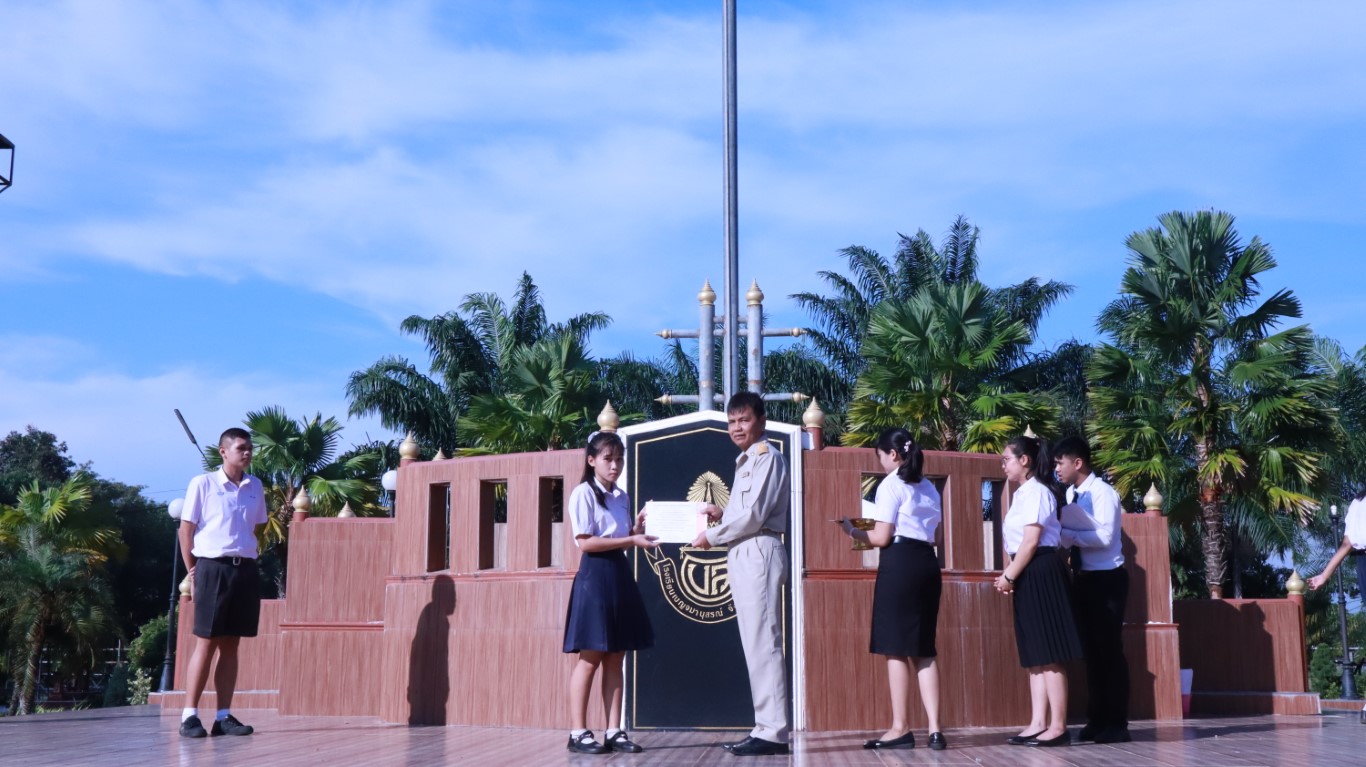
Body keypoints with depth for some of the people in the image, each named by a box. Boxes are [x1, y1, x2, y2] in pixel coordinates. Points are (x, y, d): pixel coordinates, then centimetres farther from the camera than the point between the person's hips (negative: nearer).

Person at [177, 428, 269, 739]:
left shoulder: (255, 487, 11)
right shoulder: (202, 483, -2)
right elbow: (186, 529, -1)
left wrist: (242, 552, 11)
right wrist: (192, 573, -3)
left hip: (245, 570, 4)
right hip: (213, 568, -4)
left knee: (231, 644, 7)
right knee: (206, 643, -4)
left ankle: (224, 716, 10)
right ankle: (189, 715, 2)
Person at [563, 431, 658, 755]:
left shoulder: (622, 497, 15)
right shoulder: (583, 493, -7)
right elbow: (585, 542, -14)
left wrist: (637, 530, -1)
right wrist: (631, 540, -17)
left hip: (620, 575, 7)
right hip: (594, 576, -7)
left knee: (615, 659, 6)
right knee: (590, 658, -6)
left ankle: (613, 732, 8)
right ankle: (578, 732, 0)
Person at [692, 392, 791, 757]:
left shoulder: (767, 457, -8)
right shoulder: (746, 462, 22)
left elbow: (754, 515, -16)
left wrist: (711, 536, -6)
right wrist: (721, 515, 7)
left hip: (758, 554, -10)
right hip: (745, 557, 10)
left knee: (762, 643, -10)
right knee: (756, 645, 9)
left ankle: (772, 732, -8)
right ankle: (766, 728, 13)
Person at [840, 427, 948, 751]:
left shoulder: (891, 485, -6)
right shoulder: (928, 487, 17)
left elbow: (882, 538, -10)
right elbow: (929, 532, 15)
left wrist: (853, 531, 8)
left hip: (900, 564, -8)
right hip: (927, 563, 8)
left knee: (896, 648, -3)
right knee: (923, 649, 8)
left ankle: (901, 728, 0)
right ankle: (934, 729, 3)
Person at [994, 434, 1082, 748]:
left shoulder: (1035, 491, -12)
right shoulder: (1024, 493, 17)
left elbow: (1031, 541, -19)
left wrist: (1008, 576, -13)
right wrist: (1011, 575, 10)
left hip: (1040, 573, -10)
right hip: (1030, 576, 10)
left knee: (1049, 654, -7)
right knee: (1035, 655, 10)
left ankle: (1058, 727, -3)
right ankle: (1038, 724, 13)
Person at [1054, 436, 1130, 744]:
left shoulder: (1103, 493, -14)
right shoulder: (1070, 495, 10)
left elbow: (1104, 537, -24)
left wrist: (1065, 533, -22)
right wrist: (1061, 536, -8)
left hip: (1107, 579, -8)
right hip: (1083, 579, 8)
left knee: (1109, 650, -3)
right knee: (1090, 651, 11)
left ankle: (1117, 724, 4)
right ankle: (1097, 720, 18)